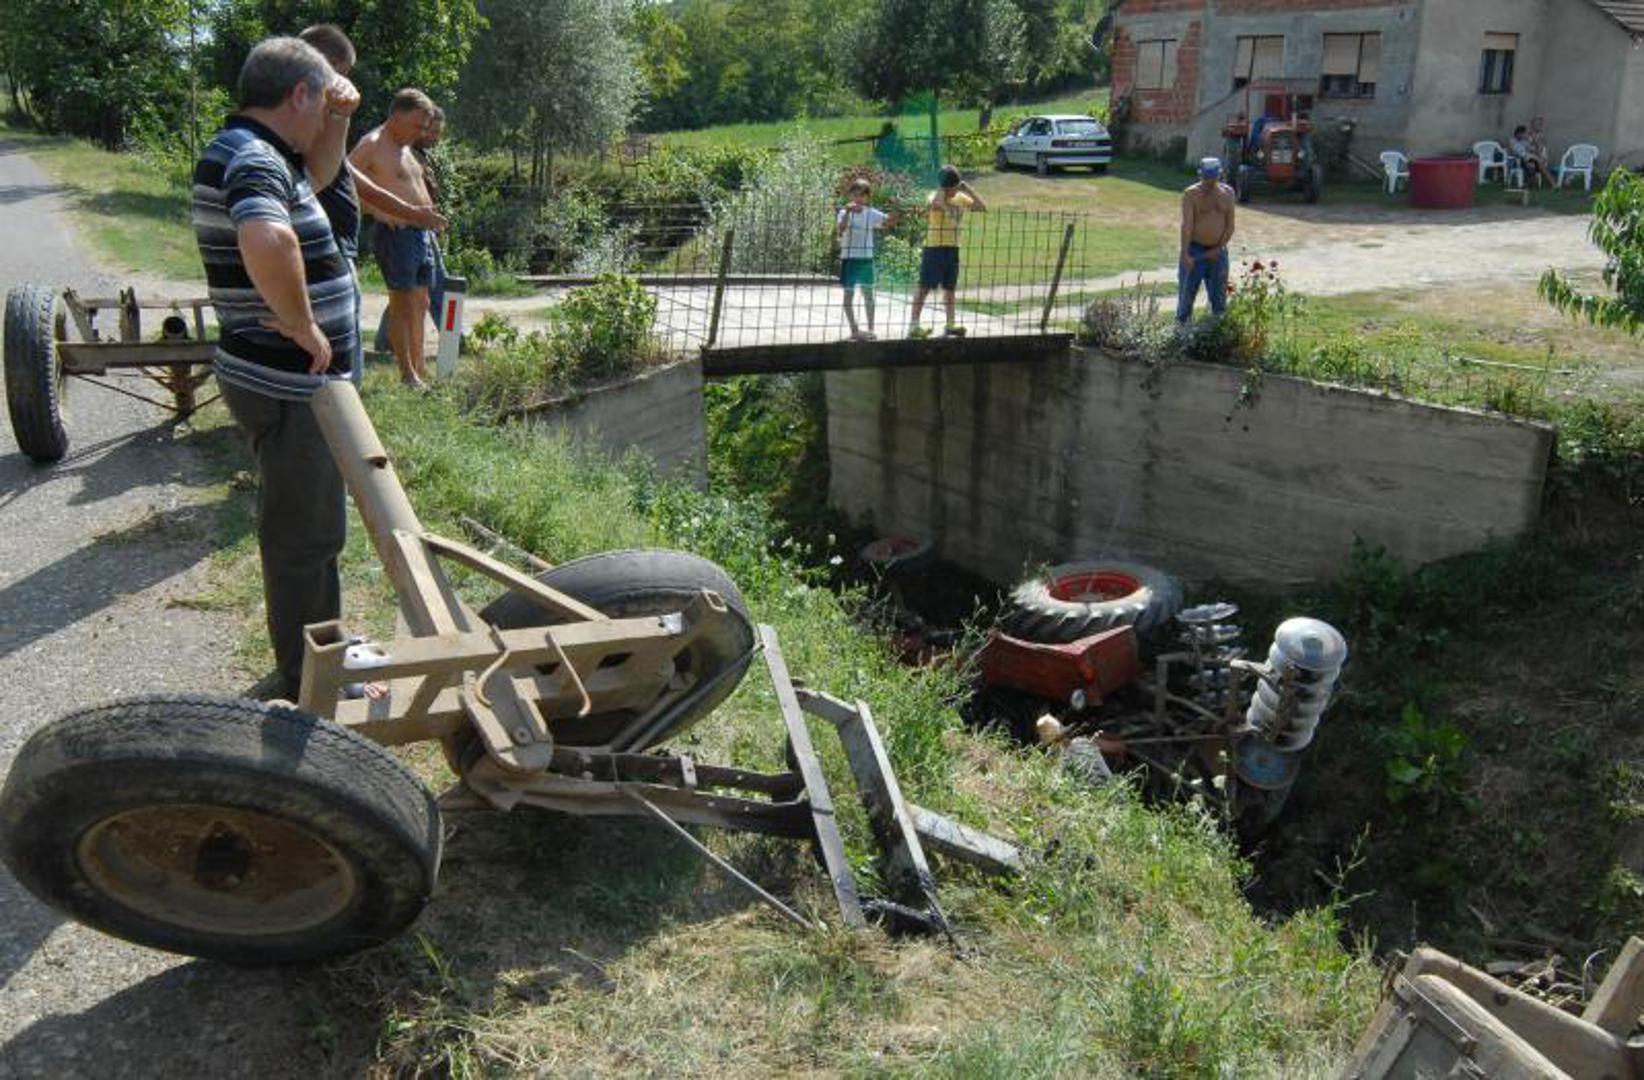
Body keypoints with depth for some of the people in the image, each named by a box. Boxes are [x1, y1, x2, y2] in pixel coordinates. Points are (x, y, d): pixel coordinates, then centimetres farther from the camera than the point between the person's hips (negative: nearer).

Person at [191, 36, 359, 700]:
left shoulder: (255, 151, 11)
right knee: (304, 534, 2)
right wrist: (303, 326, -29)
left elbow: (317, 174, 32)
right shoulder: (252, 158, -21)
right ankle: (308, 683, 16)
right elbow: (269, 241, -42)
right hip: (286, 386, -10)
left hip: (292, 379, 10)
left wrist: (339, 115, 15)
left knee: (312, 525, 23)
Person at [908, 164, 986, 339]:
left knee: (949, 287, 13)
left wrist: (969, 189, -1)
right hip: (934, 248, -6)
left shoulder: (961, 198, 8)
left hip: (953, 248, 6)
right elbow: (937, 204, -36)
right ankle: (913, 325, -8)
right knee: (925, 286, -7)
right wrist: (941, 189, -21)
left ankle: (950, 324, 20)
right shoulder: (935, 197, -11)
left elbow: (983, 207, 3)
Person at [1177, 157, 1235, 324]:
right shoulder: (1190, 194, -7)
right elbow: (1186, 225, -18)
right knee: (1187, 294, -1)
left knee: (1219, 296, 6)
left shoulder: (1227, 193, 5)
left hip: (1217, 252, 4)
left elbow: (1230, 225, 4)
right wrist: (1185, 254, -29)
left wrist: (1219, 249, -9)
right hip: (1194, 250, -3)